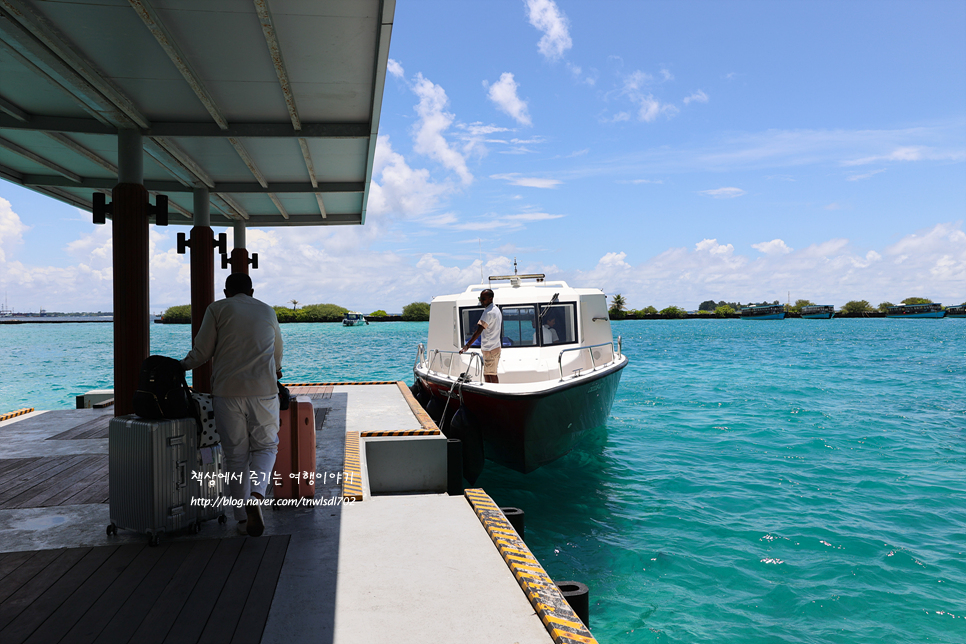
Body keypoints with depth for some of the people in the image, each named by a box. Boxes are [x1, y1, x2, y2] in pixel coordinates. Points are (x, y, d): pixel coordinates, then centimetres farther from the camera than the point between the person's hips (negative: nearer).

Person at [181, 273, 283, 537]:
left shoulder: (217, 309, 6)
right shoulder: (267, 311, 15)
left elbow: (201, 352, 3)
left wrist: (182, 366, 24)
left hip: (227, 389, -1)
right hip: (263, 389, 1)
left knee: (235, 453, 8)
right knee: (265, 446, 10)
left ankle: (242, 516, 10)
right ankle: (255, 497, -15)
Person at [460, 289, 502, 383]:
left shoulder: (488, 312, -19)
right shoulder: (496, 309, 12)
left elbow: (478, 331, -27)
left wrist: (467, 345, -31)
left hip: (490, 349, -10)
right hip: (496, 346, 10)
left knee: (491, 374, -3)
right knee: (487, 373, 14)